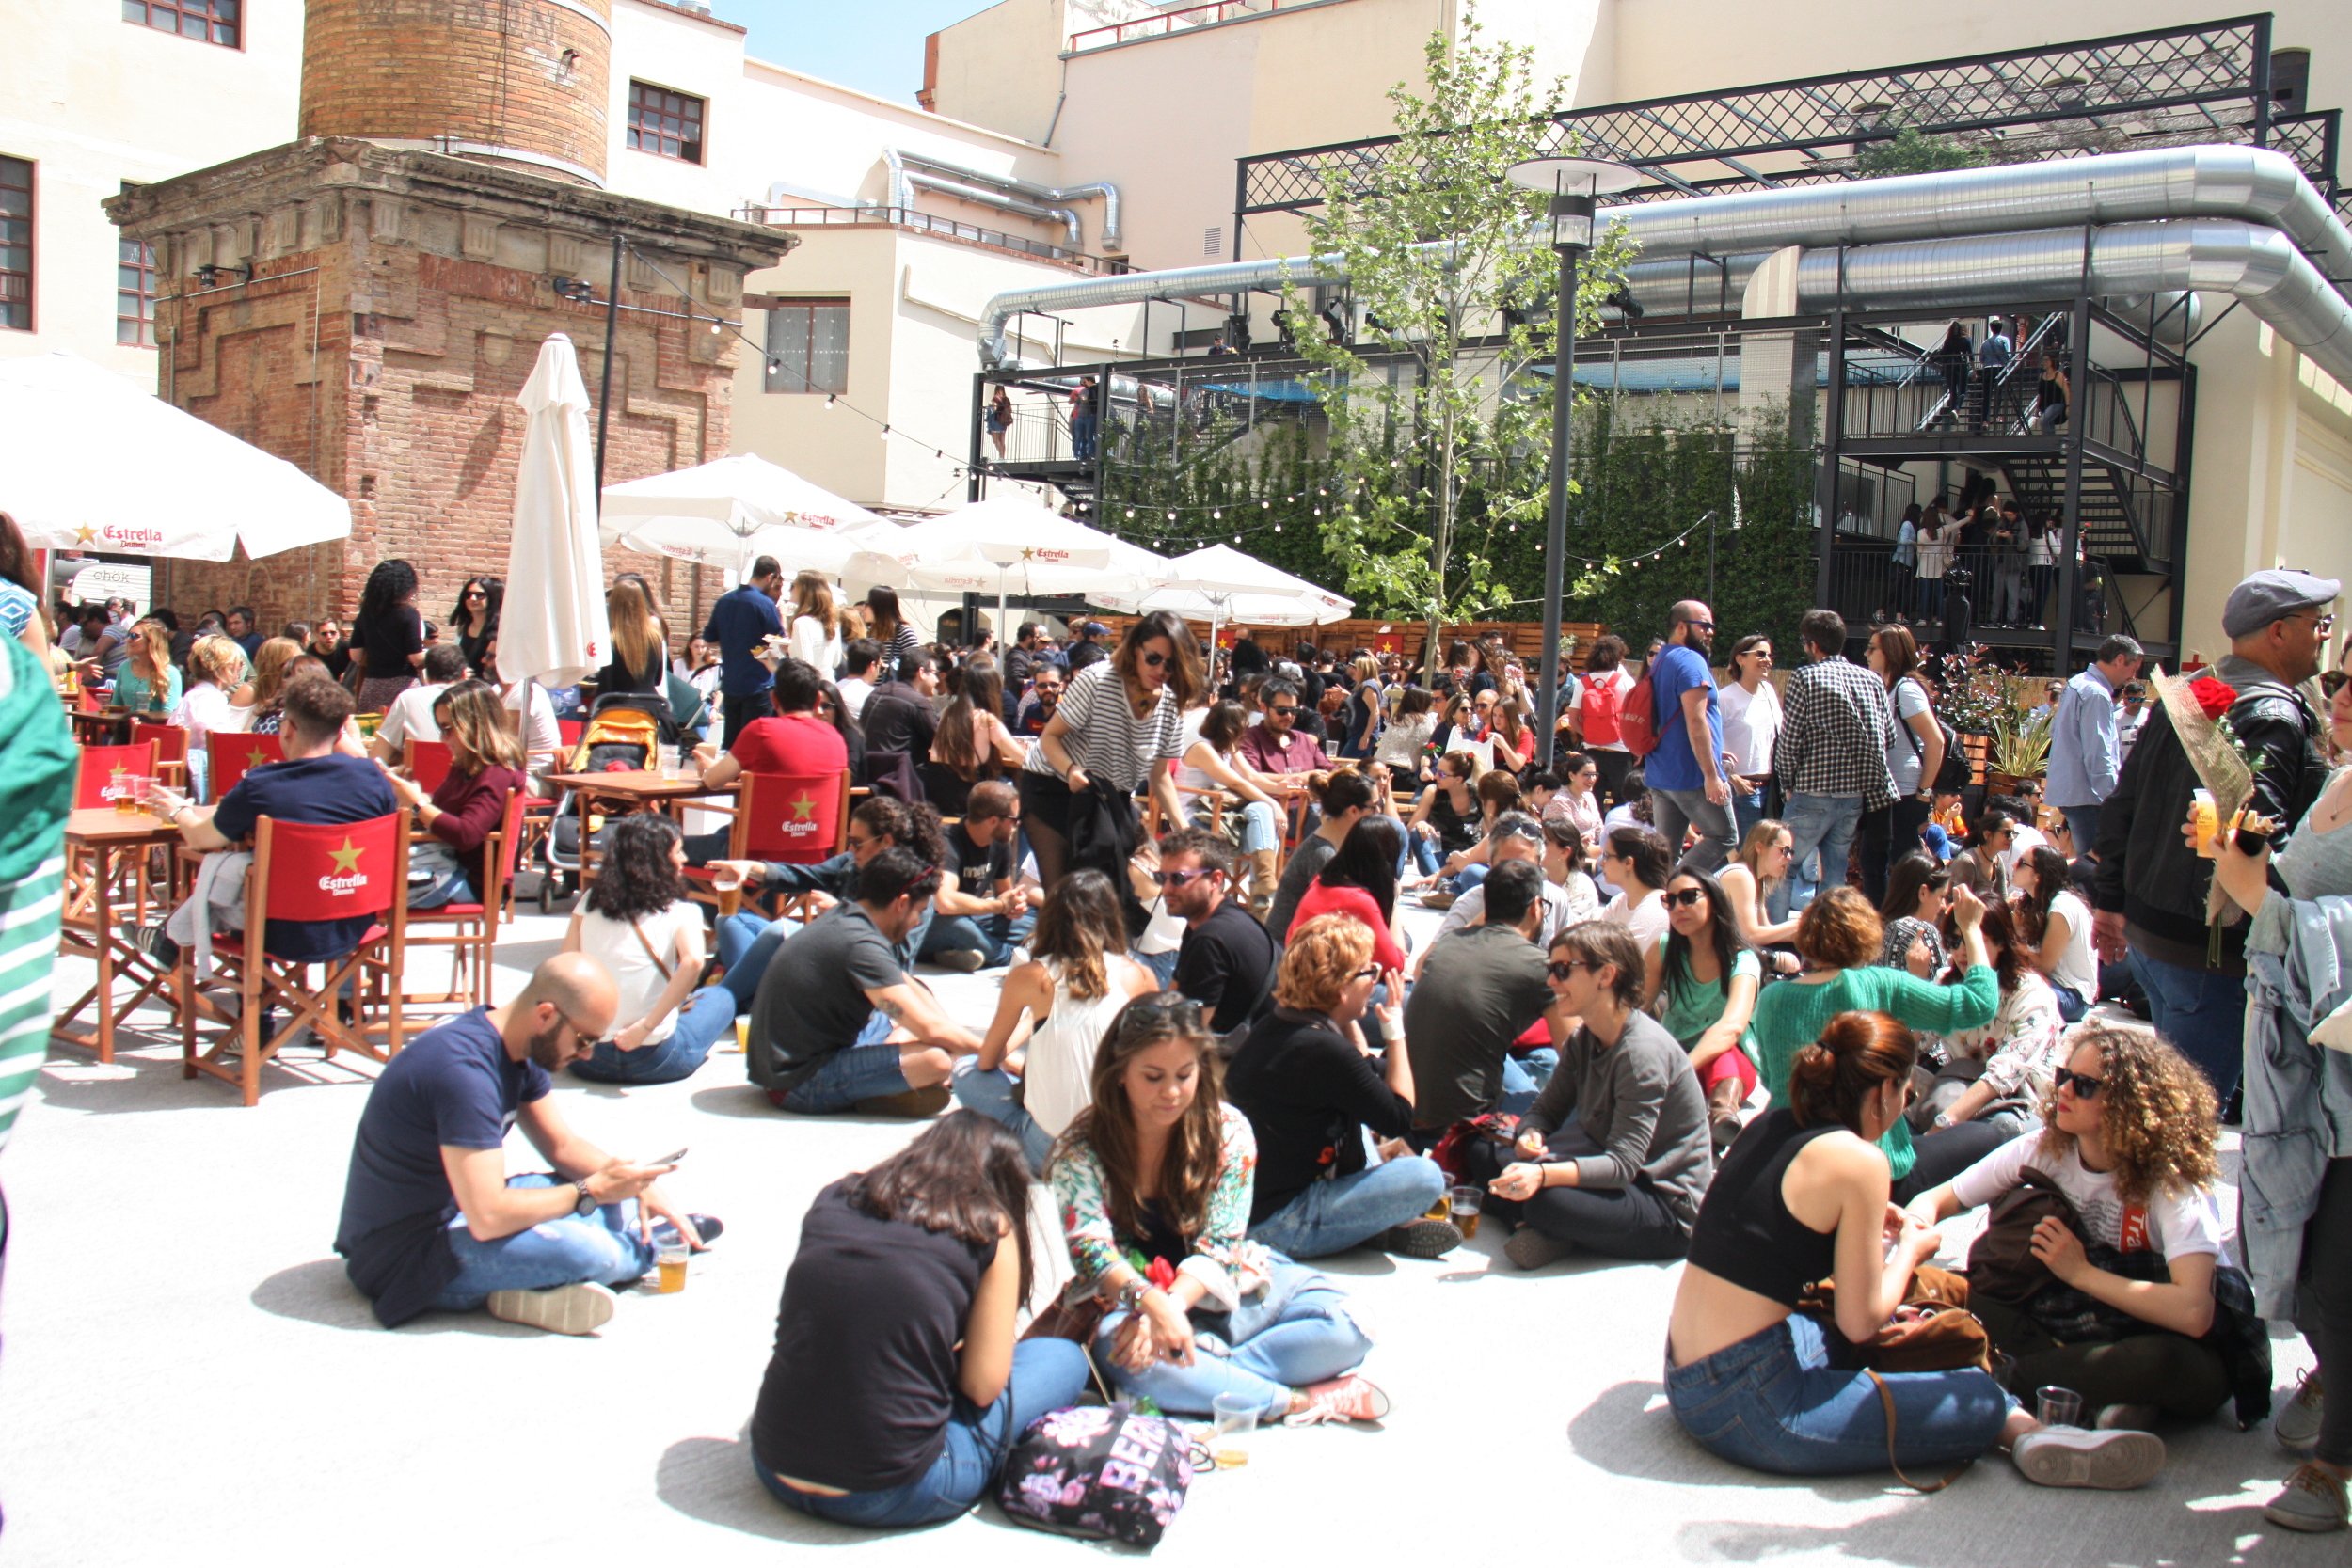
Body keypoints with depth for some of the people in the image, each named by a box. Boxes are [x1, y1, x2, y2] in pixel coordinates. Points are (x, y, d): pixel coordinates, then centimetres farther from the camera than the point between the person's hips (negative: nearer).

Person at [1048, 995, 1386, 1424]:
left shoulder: (1228, 1130, -7)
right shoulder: (1081, 1148, -11)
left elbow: (1219, 1245, -12)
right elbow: (1091, 1249, -23)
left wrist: (1174, 1303, -32)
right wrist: (1154, 1304, -43)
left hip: (1226, 1289, 2)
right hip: (1135, 1303, -2)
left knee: (1343, 1329, -19)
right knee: (1117, 1350, -38)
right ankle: (1298, 1401, -29)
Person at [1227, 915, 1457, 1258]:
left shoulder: (1274, 1025, 5)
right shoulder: (1322, 1049, -24)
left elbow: (1364, 1070, 21)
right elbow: (1400, 1119, -13)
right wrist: (1395, 1029, -9)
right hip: (1277, 1224, -11)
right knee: (1424, 1177, -23)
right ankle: (1388, 1227, 9)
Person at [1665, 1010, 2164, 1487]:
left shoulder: (1772, 1124, 8)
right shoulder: (1857, 1159, -14)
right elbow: (1860, 1321, -11)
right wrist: (1909, 1249, 6)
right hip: (1752, 1408, -9)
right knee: (1980, 1397, -2)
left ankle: (2025, 1426, 27)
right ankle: (2026, 1432, 26)